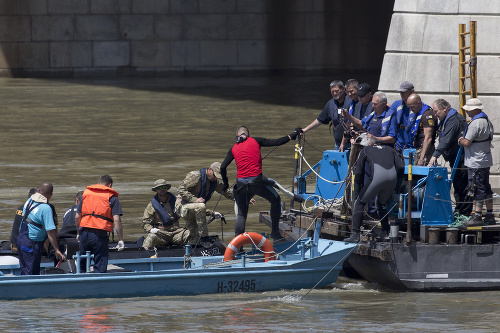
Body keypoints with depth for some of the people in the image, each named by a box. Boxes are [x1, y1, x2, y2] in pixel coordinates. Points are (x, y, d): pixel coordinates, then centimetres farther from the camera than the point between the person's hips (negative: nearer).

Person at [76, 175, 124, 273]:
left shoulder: (86, 193, 15)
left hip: (84, 233, 4)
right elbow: (116, 220, -6)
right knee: (100, 268, -2)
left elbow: (77, 216, 15)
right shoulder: (112, 197, 4)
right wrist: (121, 240, -3)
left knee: (81, 265, 15)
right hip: (100, 234, -4)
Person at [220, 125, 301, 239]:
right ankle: (275, 232, 19)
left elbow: (223, 167, 9)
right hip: (257, 181, -2)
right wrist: (291, 136, 19)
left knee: (241, 215, 15)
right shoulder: (255, 141, 6)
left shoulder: (234, 149, 12)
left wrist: (225, 183, 23)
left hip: (241, 184, 2)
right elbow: (276, 142, 6)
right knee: (276, 200, 22)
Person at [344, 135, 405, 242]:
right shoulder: (389, 149, 32)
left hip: (378, 175, -4)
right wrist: (396, 185, 30)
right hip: (393, 176, 4)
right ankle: (385, 233, 25)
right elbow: (401, 167, 19)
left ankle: (355, 234, 2)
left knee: (359, 203, 10)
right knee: (382, 203, 29)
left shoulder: (365, 150, 24)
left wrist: (357, 192, 31)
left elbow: (358, 173, 21)